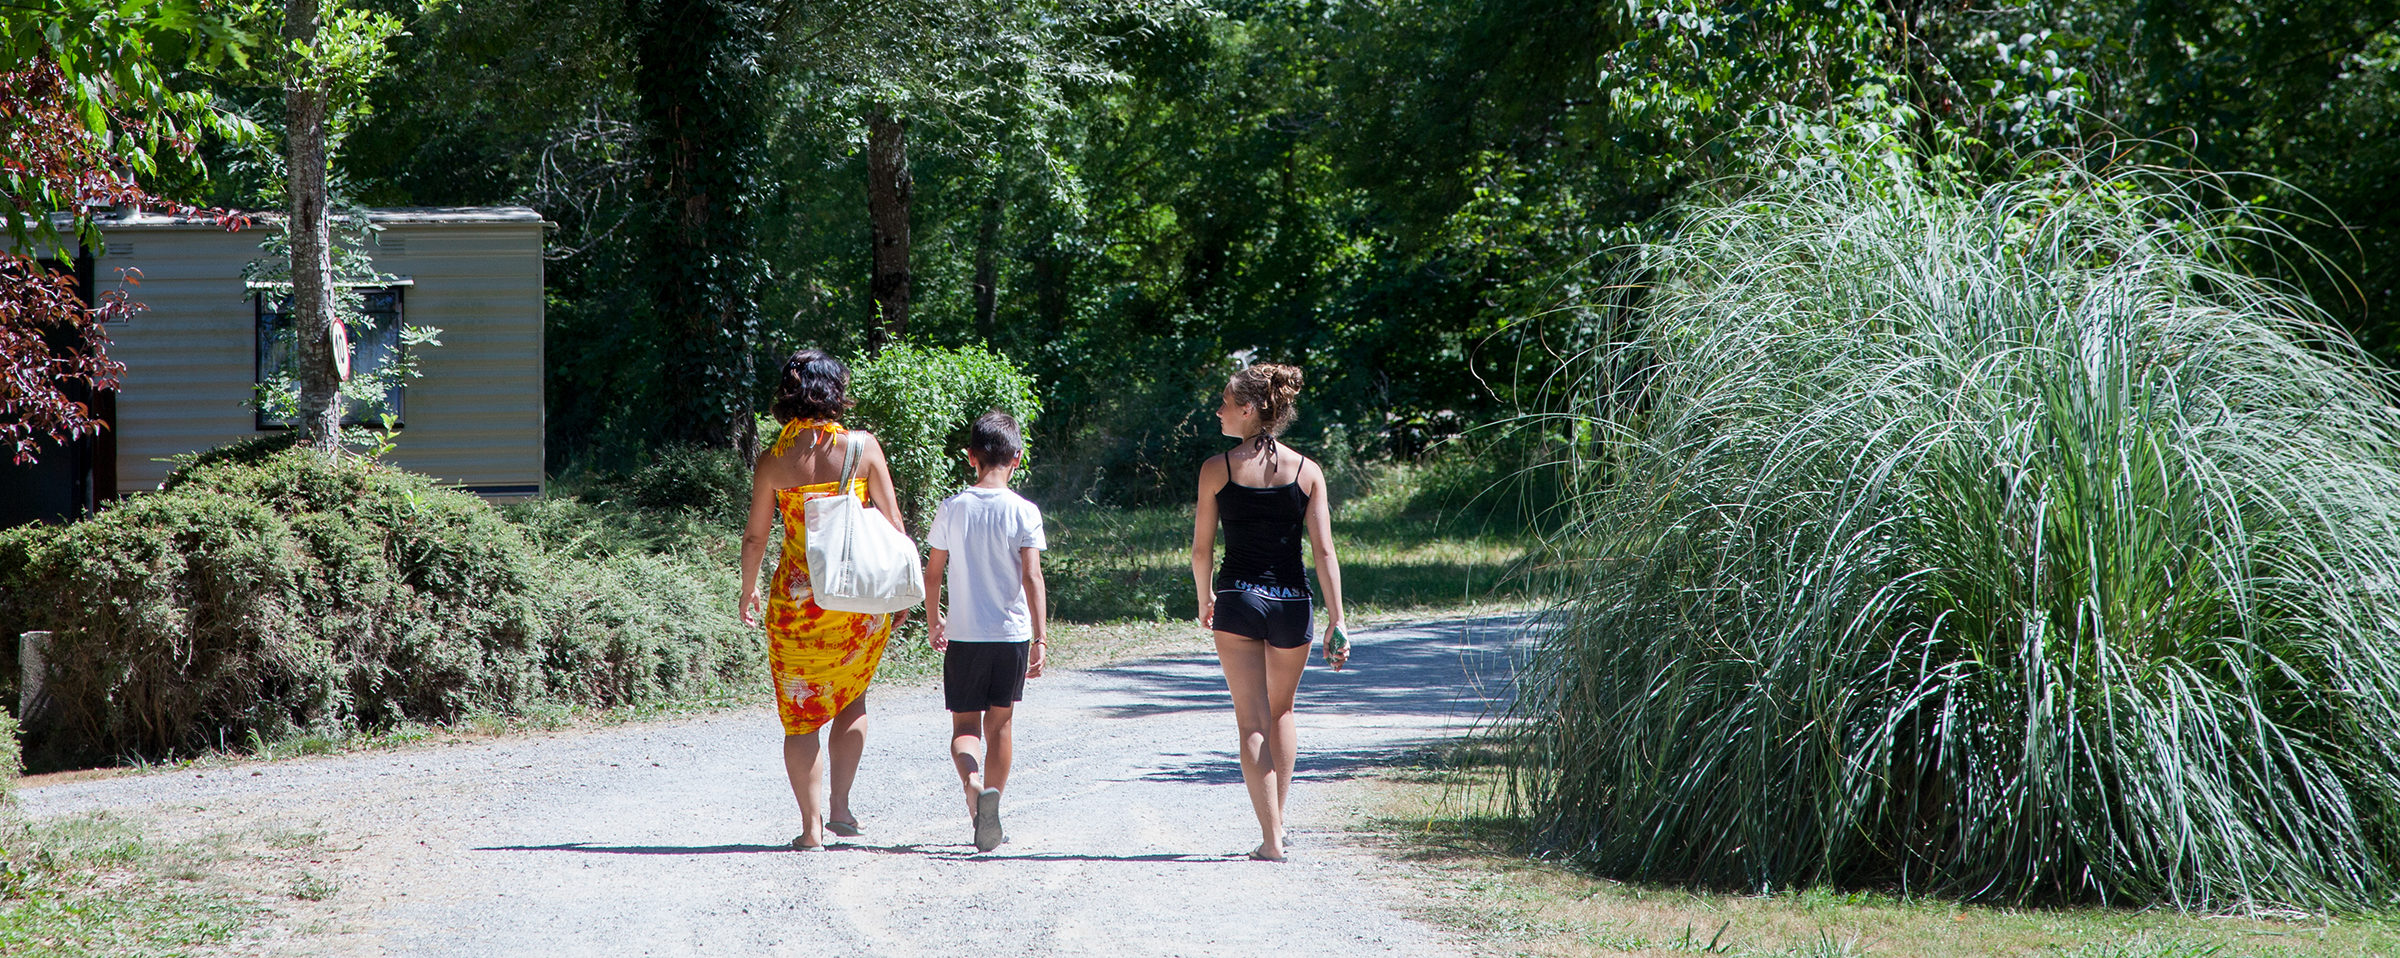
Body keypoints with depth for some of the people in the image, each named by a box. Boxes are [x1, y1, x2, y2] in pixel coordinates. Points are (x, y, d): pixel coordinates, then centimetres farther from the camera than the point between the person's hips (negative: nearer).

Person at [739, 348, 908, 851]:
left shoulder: (771, 460, -3)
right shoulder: (862, 446, -5)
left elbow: (755, 535, 3)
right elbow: (892, 523, -2)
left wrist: (749, 589, 19)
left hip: (796, 594, 0)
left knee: (801, 713, 7)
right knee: (851, 697, 20)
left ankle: (811, 825, 3)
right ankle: (841, 805, 13)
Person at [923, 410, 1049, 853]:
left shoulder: (951, 509, -2)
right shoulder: (1024, 512, -6)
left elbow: (933, 573, 3)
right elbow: (1032, 578, -11)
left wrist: (933, 621, 19)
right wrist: (1040, 639, -10)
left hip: (964, 635, 0)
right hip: (1012, 633, 0)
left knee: (965, 724, 6)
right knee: (1000, 723, 13)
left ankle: (972, 783, -24)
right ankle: (990, 818, 16)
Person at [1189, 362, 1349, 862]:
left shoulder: (1217, 469, -5)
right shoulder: (1307, 471, 0)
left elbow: (1200, 548, 0)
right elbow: (1324, 550, -4)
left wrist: (1205, 599, 18)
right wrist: (1336, 619, -2)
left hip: (1237, 599, -2)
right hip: (1291, 602, 2)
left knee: (1253, 722, 1)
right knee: (1282, 710, 24)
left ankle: (1271, 837, -6)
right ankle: (1277, 820, 28)